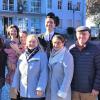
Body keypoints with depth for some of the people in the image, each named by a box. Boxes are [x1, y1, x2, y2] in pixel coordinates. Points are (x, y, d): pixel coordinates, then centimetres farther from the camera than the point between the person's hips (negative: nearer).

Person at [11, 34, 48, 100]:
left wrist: (41, 88, -16)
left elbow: (44, 73, -11)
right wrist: (15, 86, 6)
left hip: (36, 93, -4)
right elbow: (17, 73, 12)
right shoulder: (22, 56, 10)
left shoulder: (42, 55, -6)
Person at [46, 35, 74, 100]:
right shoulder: (52, 54, 6)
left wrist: (62, 92, -18)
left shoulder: (67, 56, -14)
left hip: (60, 88, -6)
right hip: (50, 89, 6)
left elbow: (68, 76, -16)